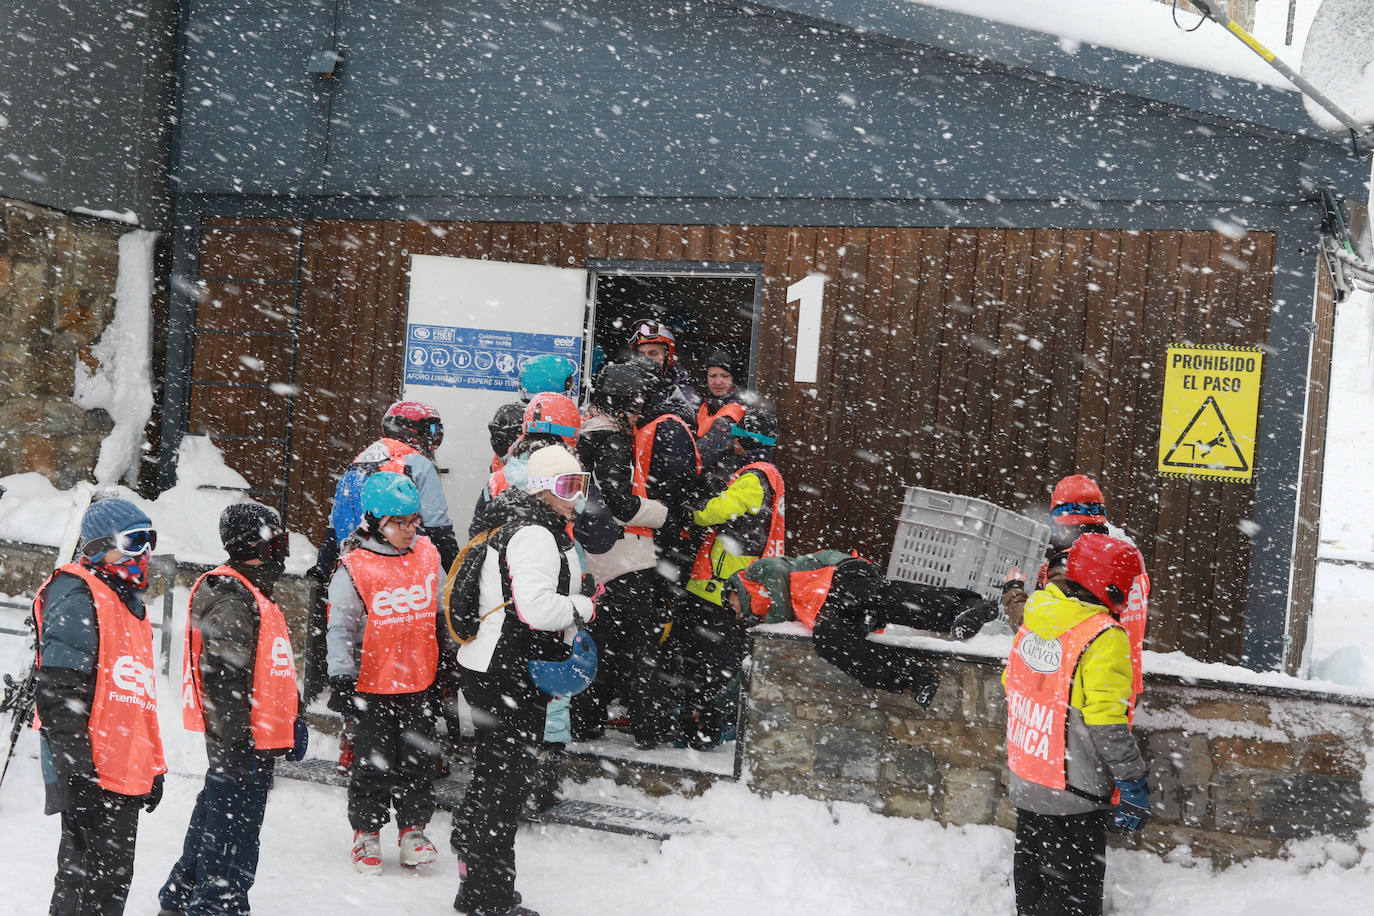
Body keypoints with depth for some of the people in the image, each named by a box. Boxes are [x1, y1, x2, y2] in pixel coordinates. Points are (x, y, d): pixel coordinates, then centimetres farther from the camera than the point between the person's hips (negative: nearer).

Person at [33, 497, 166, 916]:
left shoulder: (130, 603, 21)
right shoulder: (77, 596, -10)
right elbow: (59, 694, -18)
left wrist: (152, 768, 23)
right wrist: (75, 769, -23)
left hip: (127, 777, 10)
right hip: (92, 776, -9)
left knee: (114, 880, 13)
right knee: (87, 879, -6)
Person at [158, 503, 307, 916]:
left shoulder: (256, 594, 16)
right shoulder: (230, 598, -18)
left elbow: (275, 670, 24)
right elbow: (223, 677, -23)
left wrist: (293, 721, 25)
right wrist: (235, 741, -23)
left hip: (258, 738, 11)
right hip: (242, 741, -11)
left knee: (215, 820, 20)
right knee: (233, 834, -5)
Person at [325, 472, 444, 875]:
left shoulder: (428, 556, 4)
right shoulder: (353, 569, -11)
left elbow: (445, 612, 15)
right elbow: (340, 627, -7)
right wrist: (341, 676, -15)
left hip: (420, 682, 4)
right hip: (372, 684, -4)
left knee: (419, 759, 10)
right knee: (373, 762, 4)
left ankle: (414, 829, 25)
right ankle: (367, 834, 20)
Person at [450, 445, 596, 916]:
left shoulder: (541, 530, 16)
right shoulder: (534, 535, -19)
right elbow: (534, 606, -29)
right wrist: (582, 607, -14)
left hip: (493, 669, 11)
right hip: (511, 677, -11)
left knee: (495, 773, 18)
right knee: (507, 780, -3)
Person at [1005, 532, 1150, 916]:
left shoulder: (1032, 622, 3)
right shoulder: (1104, 638, -21)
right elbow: (1107, 723, -23)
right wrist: (1133, 784, -14)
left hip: (1026, 786, 7)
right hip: (1073, 798, -7)